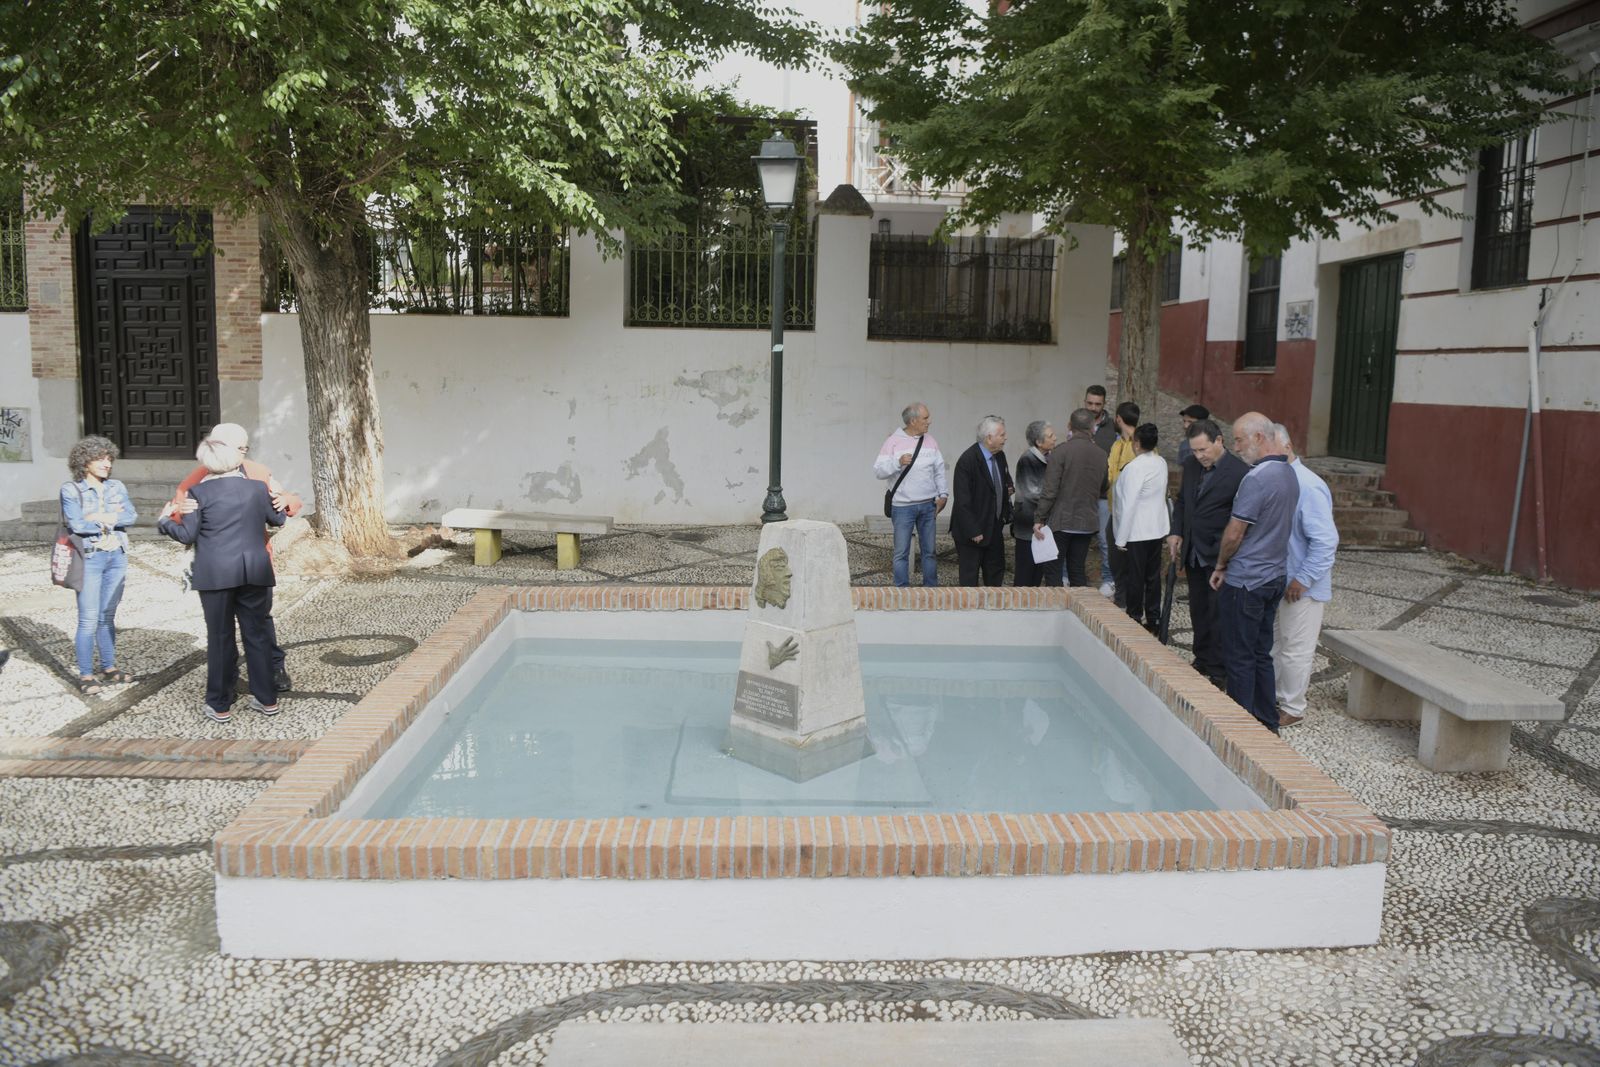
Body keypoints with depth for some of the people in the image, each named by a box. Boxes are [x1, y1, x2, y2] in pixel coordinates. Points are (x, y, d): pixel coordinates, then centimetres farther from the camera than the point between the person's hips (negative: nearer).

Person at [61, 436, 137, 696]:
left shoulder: (117, 487, 9)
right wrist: (113, 520, -8)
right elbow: (76, 524, -16)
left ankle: (109, 668, 21)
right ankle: (86, 676, 4)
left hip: (117, 557, 5)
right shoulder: (70, 490, -5)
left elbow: (132, 516, -3)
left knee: (108, 616, 13)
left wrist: (103, 519, -14)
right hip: (89, 559, -4)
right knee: (89, 620, -4)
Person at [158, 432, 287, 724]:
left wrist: (164, 522, 15)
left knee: (220, 637, 6)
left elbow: (187, 535, -4)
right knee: (257, 634, 11)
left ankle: (219, 705, 12)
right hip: (254, 573, 2)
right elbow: (278, 519, 15)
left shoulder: (200, 492, -6)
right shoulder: (257, 487, 2)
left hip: (216, 575, -2)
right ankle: (267, 699, 15)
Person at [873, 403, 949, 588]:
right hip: (903, 506, -4)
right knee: (901, 553, 1)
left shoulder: (930, 441, 7)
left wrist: (943, 494, 4)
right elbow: (878, 470, -8)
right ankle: (902, 592, 8)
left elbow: (939, 470, 13)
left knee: (929, 551, 10)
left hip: (928, 505, 4)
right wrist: (898, 463, -23)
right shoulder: (893, 441, -6)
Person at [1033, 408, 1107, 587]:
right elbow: (1103, 490, 15)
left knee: (1053, 572, 2)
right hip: (1087, 523, 5)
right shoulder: (1100, 455, 4)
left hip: (1061, 522, -5)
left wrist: (1039, 519, -11)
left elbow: (1049, 490, -15)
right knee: (1077, 571, 13)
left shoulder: (1061, 451, -12)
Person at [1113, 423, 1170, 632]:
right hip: (1157, 529, 7)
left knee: (1134, 578, 3)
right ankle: (1153, 619, 20)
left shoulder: (1135, 467, -20)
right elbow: (1162, 495, 11)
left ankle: (1134, 619, 9)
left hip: (1136, 532, -7)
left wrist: (1121, 537, -16)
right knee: (1153, 576, 13)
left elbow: (1129, 504, -21)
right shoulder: (1161, 463, 3)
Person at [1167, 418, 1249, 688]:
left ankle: (1219, 672, 8)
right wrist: (1176, 533, 8)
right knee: (1198, 611, 16)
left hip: (1219, 557, -7)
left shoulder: (1239, 472, -16)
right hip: (1193, 553, 7)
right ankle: (1202, 660, 30)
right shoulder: (1191, 465, 6)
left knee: (1218, 615, -1)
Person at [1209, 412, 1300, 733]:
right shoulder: (1289, 474, 8)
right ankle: (1267, 724, 23)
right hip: (1275, 577, 9)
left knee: (1239, 658, 1)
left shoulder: (1256, 478, -20)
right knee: (1261, 654, 16)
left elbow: (1234, 533, -17)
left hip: (1245, 582, -9)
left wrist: (1220, 567, 1)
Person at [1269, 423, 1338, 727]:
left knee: (1294, 649, 6)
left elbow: (1325, 540, -24)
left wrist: (1303, 579, -21)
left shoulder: (1308, 487, -23)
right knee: (1274, 643, 19)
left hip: (1301, 586, -8)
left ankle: (1292, 709, 20)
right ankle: (1273, 697, 33)